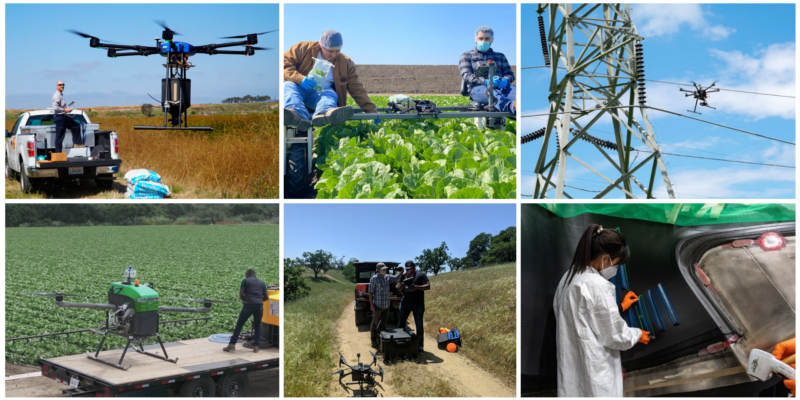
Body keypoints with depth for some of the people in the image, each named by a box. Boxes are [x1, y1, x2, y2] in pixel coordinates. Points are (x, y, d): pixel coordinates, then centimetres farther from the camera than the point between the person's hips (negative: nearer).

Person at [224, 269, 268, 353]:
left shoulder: (245, 280, 9)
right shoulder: (261, 282, 19)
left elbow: (241, 294, 2)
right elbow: (266, 297, 18)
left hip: (248, 305, -3)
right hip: (259, 305, 3)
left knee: (239, 324, 4)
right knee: (257, 326, 16)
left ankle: (232, 344, 2)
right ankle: (256, 346, 10)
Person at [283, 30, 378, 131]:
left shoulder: (346, 63, 5)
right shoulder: (303, 49, -1)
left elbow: (358, 90, 6)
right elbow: (283, 64, -6)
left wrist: (372, 112, 1)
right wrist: (300, 79, -22)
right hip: (299, 88, -1)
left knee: (330, 94, -32)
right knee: (288, 86, -34)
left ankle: (324, 113, -73)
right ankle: (299, 117, -70)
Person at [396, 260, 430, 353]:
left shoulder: (421, 275, -5)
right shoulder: (404, 276, 9)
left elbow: (428, 286, -13)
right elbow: (398, 289, 6)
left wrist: (416, 287, -26)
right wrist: (403, 284, -17)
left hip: (418, 303, -4)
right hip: (405, 302, 5)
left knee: (419, 325, 0)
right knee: (400, 324, 8)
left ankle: (420, 346, 6)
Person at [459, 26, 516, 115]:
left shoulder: (500, 56, 34)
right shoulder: (467, 56, 22)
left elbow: (510, 74, 23)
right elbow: (466, 75, 5)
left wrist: (505, 80, -6)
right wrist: (485, 81, -16)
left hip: (500, 86, 3)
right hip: (478, 87, -3)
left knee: (515, 91, -36)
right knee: (492, 93, -43)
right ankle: (513, 107, -76)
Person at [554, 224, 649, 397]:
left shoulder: (569, 277, 6)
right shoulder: (598, 286, -20)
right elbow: (615, 335, -13)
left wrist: (620, 307, 25)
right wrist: (638, 335, 6)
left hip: (572, 367, 9)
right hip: (594, 372, -9)